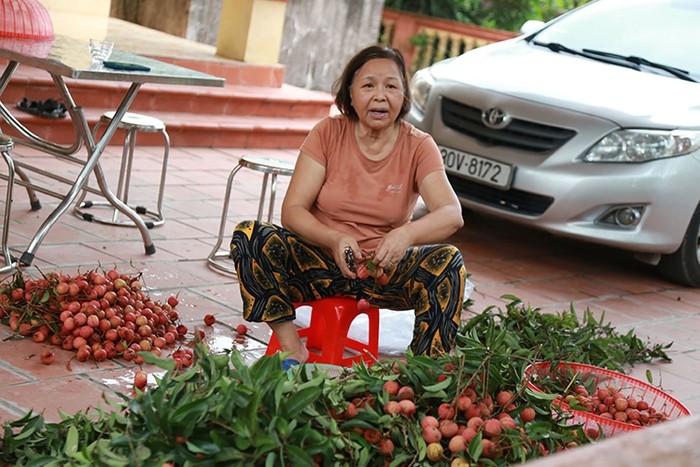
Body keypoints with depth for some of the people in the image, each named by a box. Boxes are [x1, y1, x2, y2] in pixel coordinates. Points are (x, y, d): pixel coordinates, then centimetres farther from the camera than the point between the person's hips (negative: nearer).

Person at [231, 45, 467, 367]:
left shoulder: (419, 147, -5)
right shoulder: (328, 133, -5)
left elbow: (452, 215, -21)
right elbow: (292, 210, -12)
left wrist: (407, 233, -43)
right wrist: (335, 239, -33)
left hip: (384, 269, 0)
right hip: (320, 261, 0)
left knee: (448, 261, -28)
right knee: (249, 234, -24)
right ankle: (292, 349, -19)